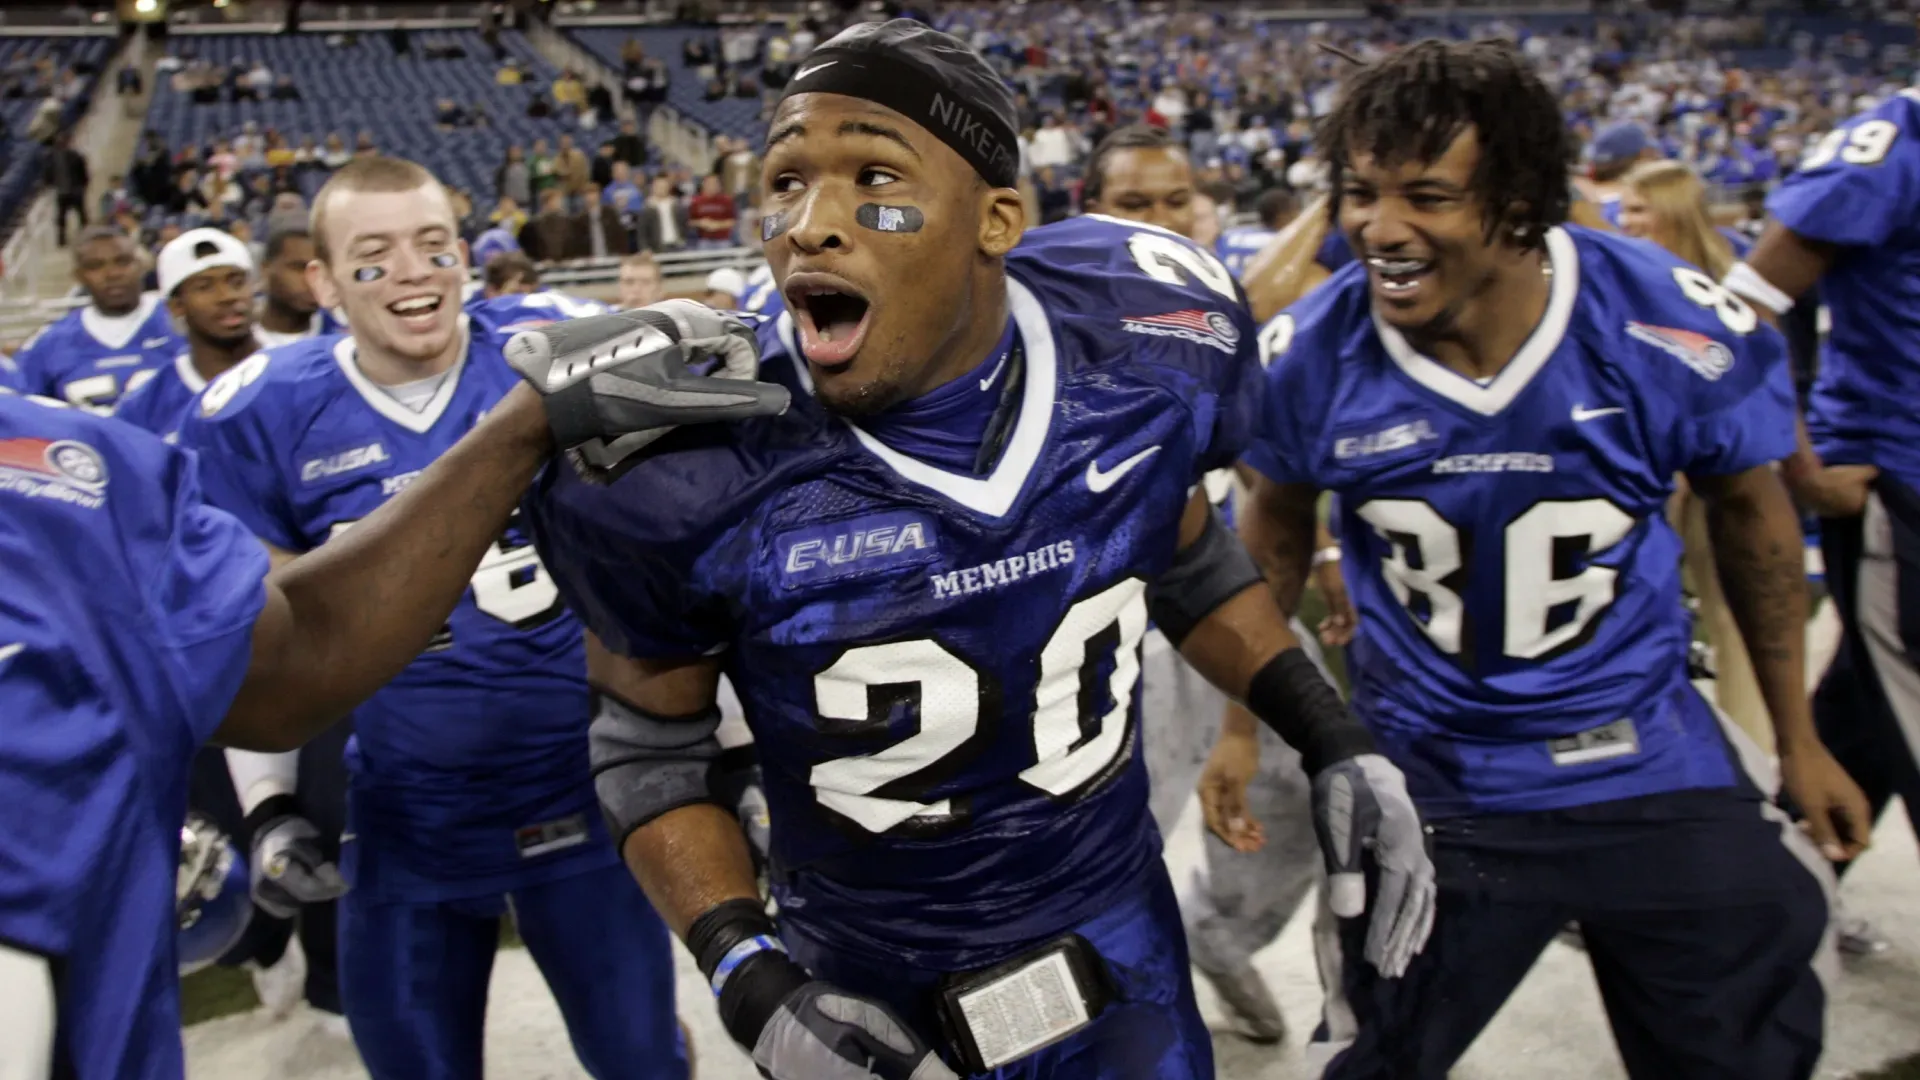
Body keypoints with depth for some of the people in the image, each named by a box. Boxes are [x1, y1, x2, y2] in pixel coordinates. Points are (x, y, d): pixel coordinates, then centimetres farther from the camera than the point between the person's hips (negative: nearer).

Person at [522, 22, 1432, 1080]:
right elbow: (650, 747, -8)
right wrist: (751, 982, -18)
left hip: (1112, 936, 2)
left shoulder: (1144, 352, -15)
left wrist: (1333, 744, 0)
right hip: (860, 983, -1)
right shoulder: (687, 461, -22)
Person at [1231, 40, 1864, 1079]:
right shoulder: (1312, 356, -17)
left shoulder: (1677, 331, -20)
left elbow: (1748, 511, -1)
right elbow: (1278, 524, 3)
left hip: (1651, 769, 1)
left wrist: (1797, 736, 8)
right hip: (1425, 781, 0)